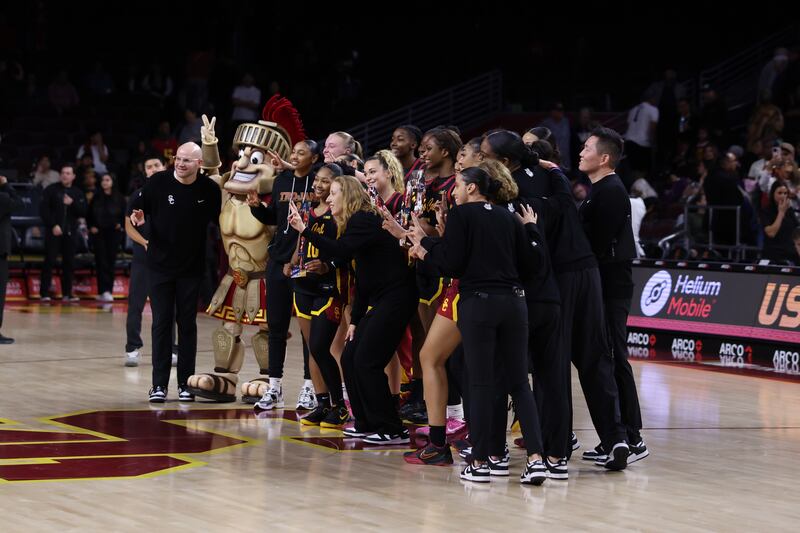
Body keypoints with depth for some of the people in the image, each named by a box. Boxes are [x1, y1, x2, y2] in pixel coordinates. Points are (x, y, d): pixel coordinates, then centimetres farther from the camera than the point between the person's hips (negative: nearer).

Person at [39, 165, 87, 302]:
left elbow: (83, 212, 2)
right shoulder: (51, 190, 1)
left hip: (70, 232, 3)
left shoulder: (78, 193, 9)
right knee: (49, 261, -5)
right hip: (53, 231, -3)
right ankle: (44, 293, -4)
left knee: (69, 263, 4)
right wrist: (53, 225, -12)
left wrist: (72, 203, -14)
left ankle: (67, 293, 11)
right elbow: (43, 209, -4)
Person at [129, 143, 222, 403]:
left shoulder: (209, 188, -5)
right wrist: (137, 218, -20)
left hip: (192, 267, 1)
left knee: (187, 324, 6)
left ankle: (185, 383, 12)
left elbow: (220, 220, 6)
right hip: (160, 265, -1)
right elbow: (136, 209, 3)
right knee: (161, 323, -1)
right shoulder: (158, 182, -7)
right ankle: (159, 385, 2)